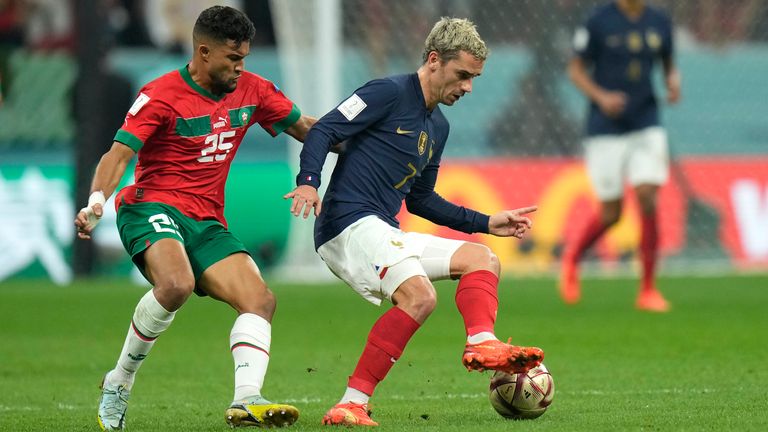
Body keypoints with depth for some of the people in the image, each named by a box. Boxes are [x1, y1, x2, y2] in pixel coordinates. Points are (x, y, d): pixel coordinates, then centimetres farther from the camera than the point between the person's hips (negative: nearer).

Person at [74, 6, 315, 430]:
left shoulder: (252, 91, 8)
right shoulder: (162, 96, -10)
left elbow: (304, 127, 22)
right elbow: (119, 153, -17)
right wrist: (96, 200, -35)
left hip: (208, 223, 7)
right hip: (152, 208, -7)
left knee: (260, 300, -14)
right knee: (176, 284, -35)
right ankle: (118, 383, -17)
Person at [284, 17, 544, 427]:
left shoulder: (438, 127, 21)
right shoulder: (390, 93, -5)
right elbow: (323, 130, -12)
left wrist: (487, 223, 26)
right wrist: (308, 182, -29)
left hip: (385, 236, 10)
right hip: (349, 223, -10)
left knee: (483, 258, 7)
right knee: (419, 296, -28)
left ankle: (482, 343, -21)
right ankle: (350, 405, -29)